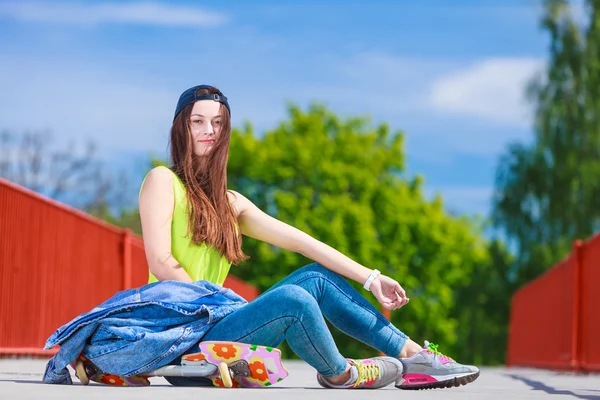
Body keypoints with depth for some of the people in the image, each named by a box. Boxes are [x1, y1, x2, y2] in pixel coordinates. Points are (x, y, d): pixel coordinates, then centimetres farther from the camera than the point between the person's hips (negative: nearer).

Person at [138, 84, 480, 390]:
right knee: (292, 299, -26)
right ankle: (339, 373, 1)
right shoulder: (163, 181, -1)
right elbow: (161, 263, -12)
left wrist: (370, 278, 5)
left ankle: (412, 354, 4)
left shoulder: (230, 202, 17)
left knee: (318, 277, 4)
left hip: (218, 324, 7)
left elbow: (298, 240, 10)